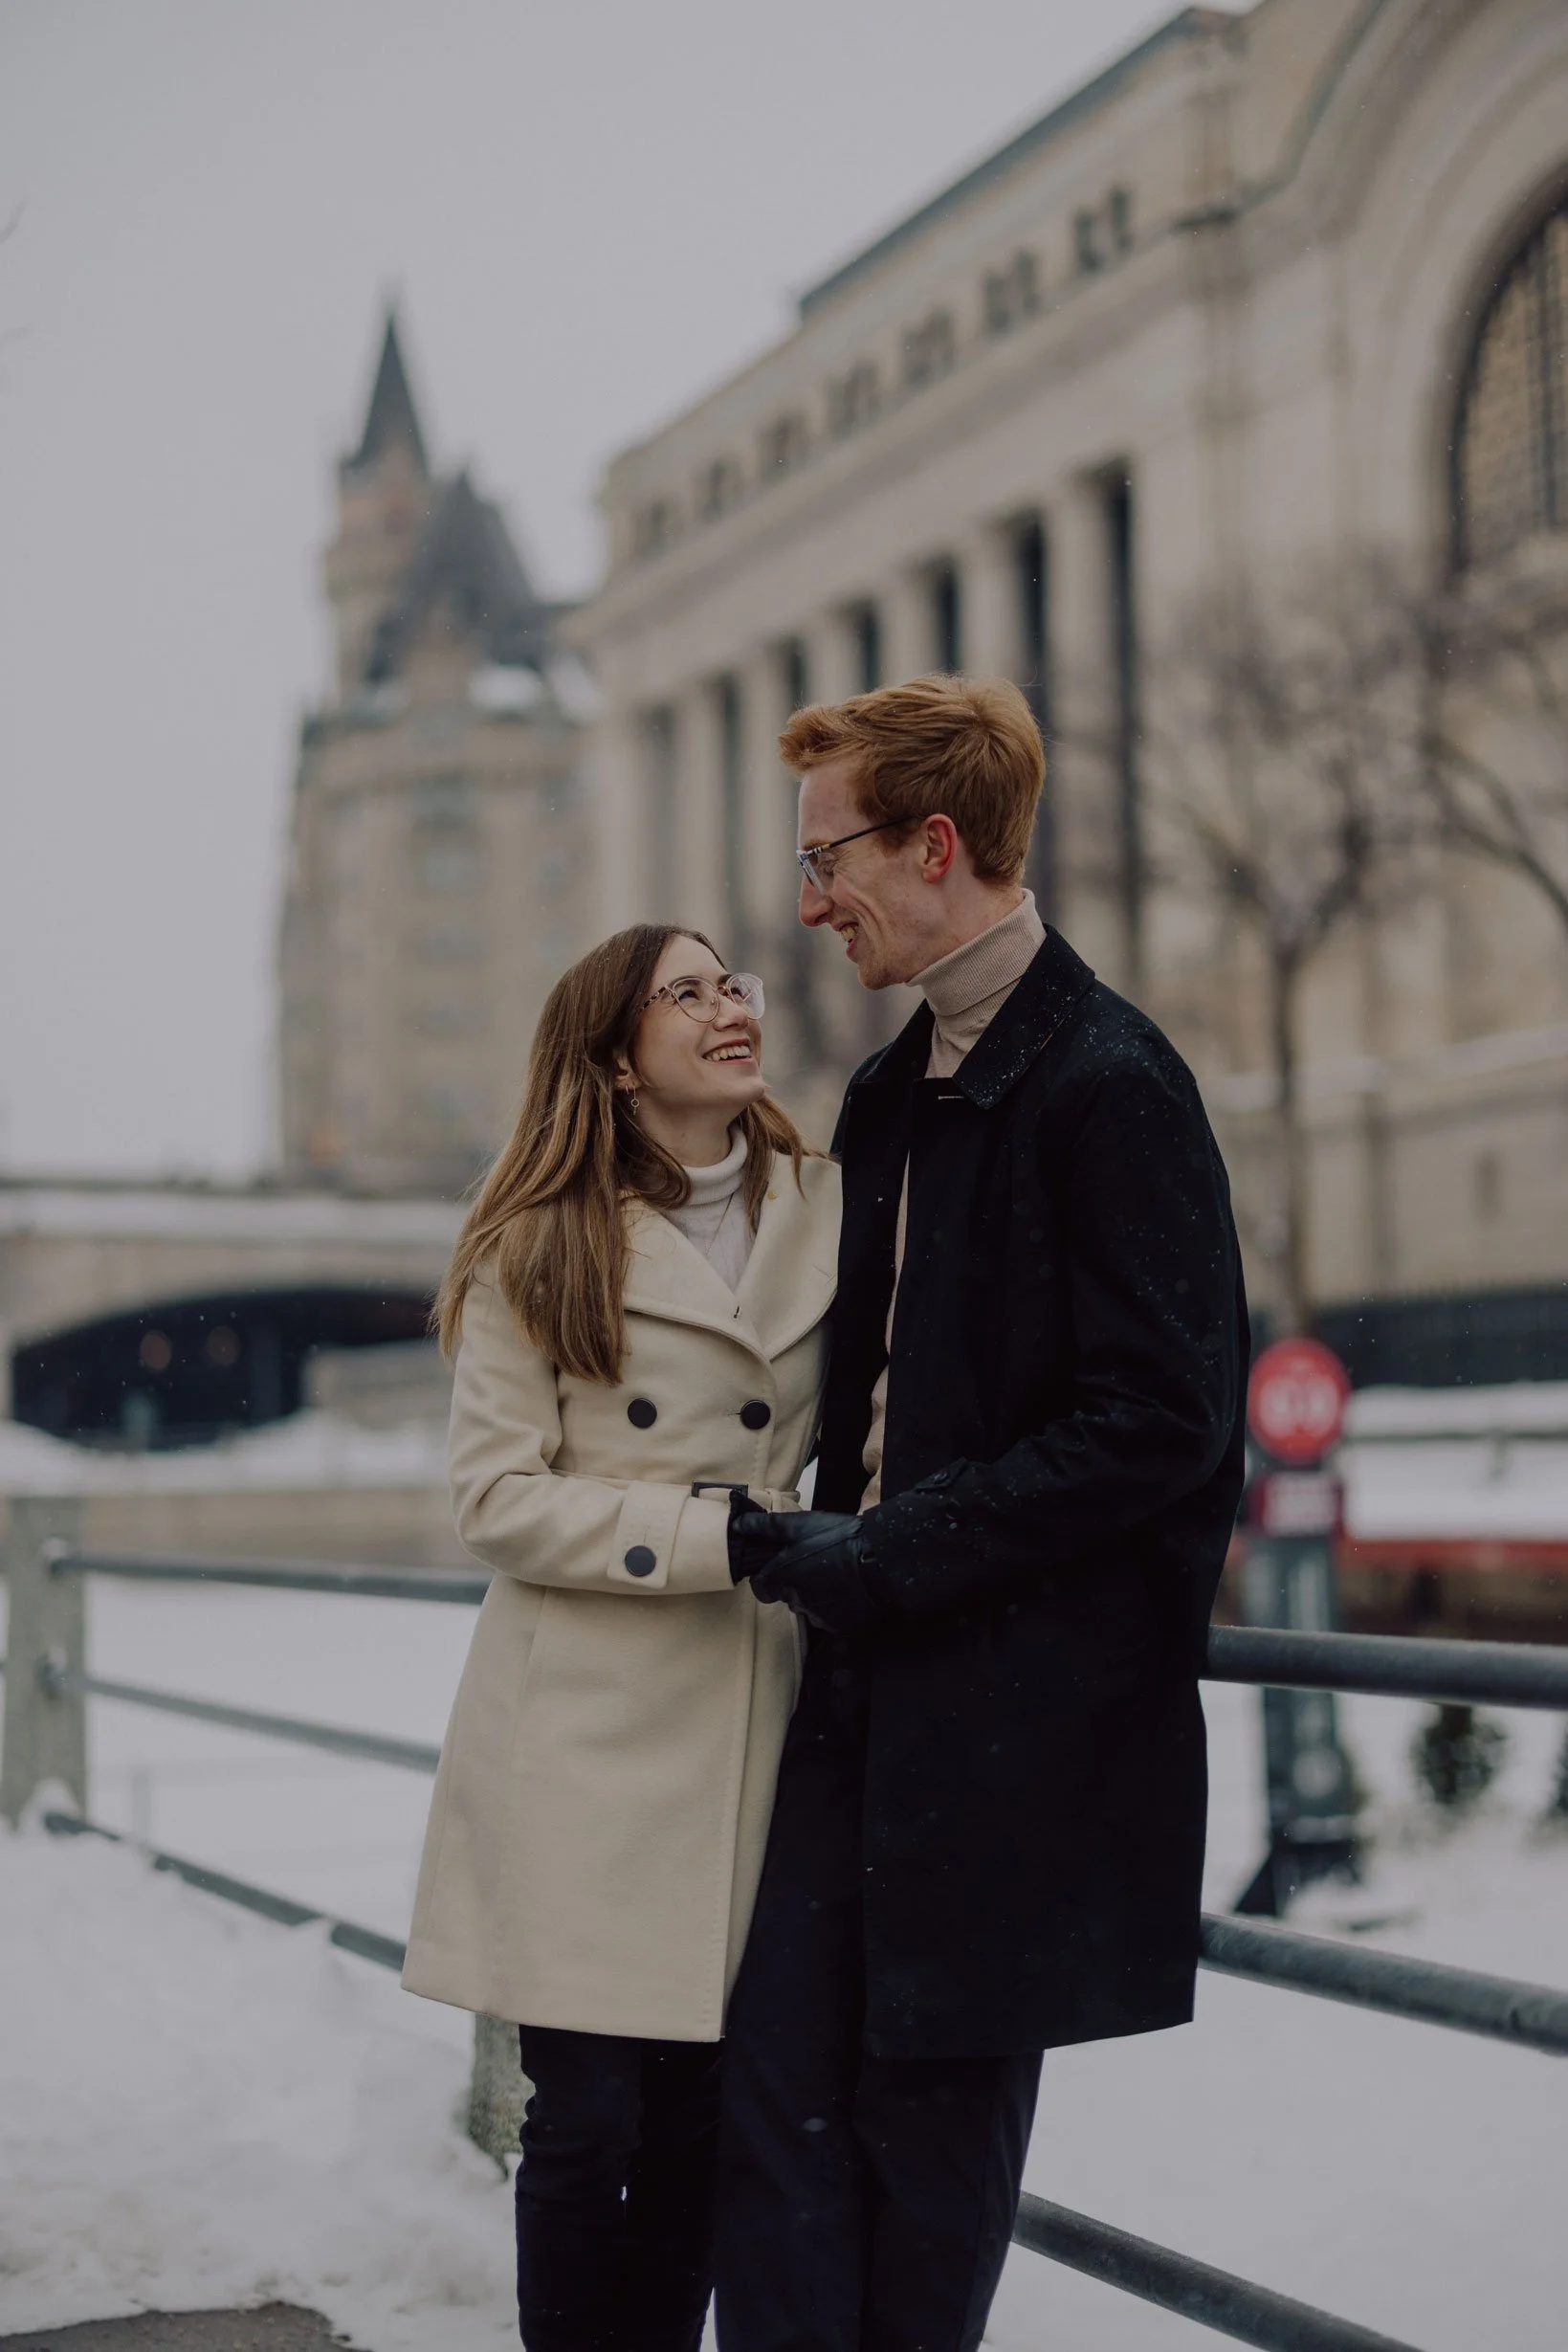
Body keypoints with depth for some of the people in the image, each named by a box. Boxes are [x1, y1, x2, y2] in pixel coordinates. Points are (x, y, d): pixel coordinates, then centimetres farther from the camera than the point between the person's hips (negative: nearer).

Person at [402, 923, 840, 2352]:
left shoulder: (828, 1213, 9)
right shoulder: (539, 1247, 0)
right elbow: (498, 1494, -5)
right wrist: (711, 1533, -14)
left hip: (750, 1734, 3)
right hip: (587, 1743, -3)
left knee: (702, 2120, 7)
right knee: (590, 2114, -2)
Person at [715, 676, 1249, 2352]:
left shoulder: (1111, 1086, -12)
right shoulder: (894, 1093, 14)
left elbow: (1157, 1424, -18)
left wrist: (883, 1556, -16)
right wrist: (818, 1542, 6)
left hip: (1022, 1704, -7)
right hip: (871, 1680, 7)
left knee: (936, 2112, 4)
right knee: (779, 2086, 4)